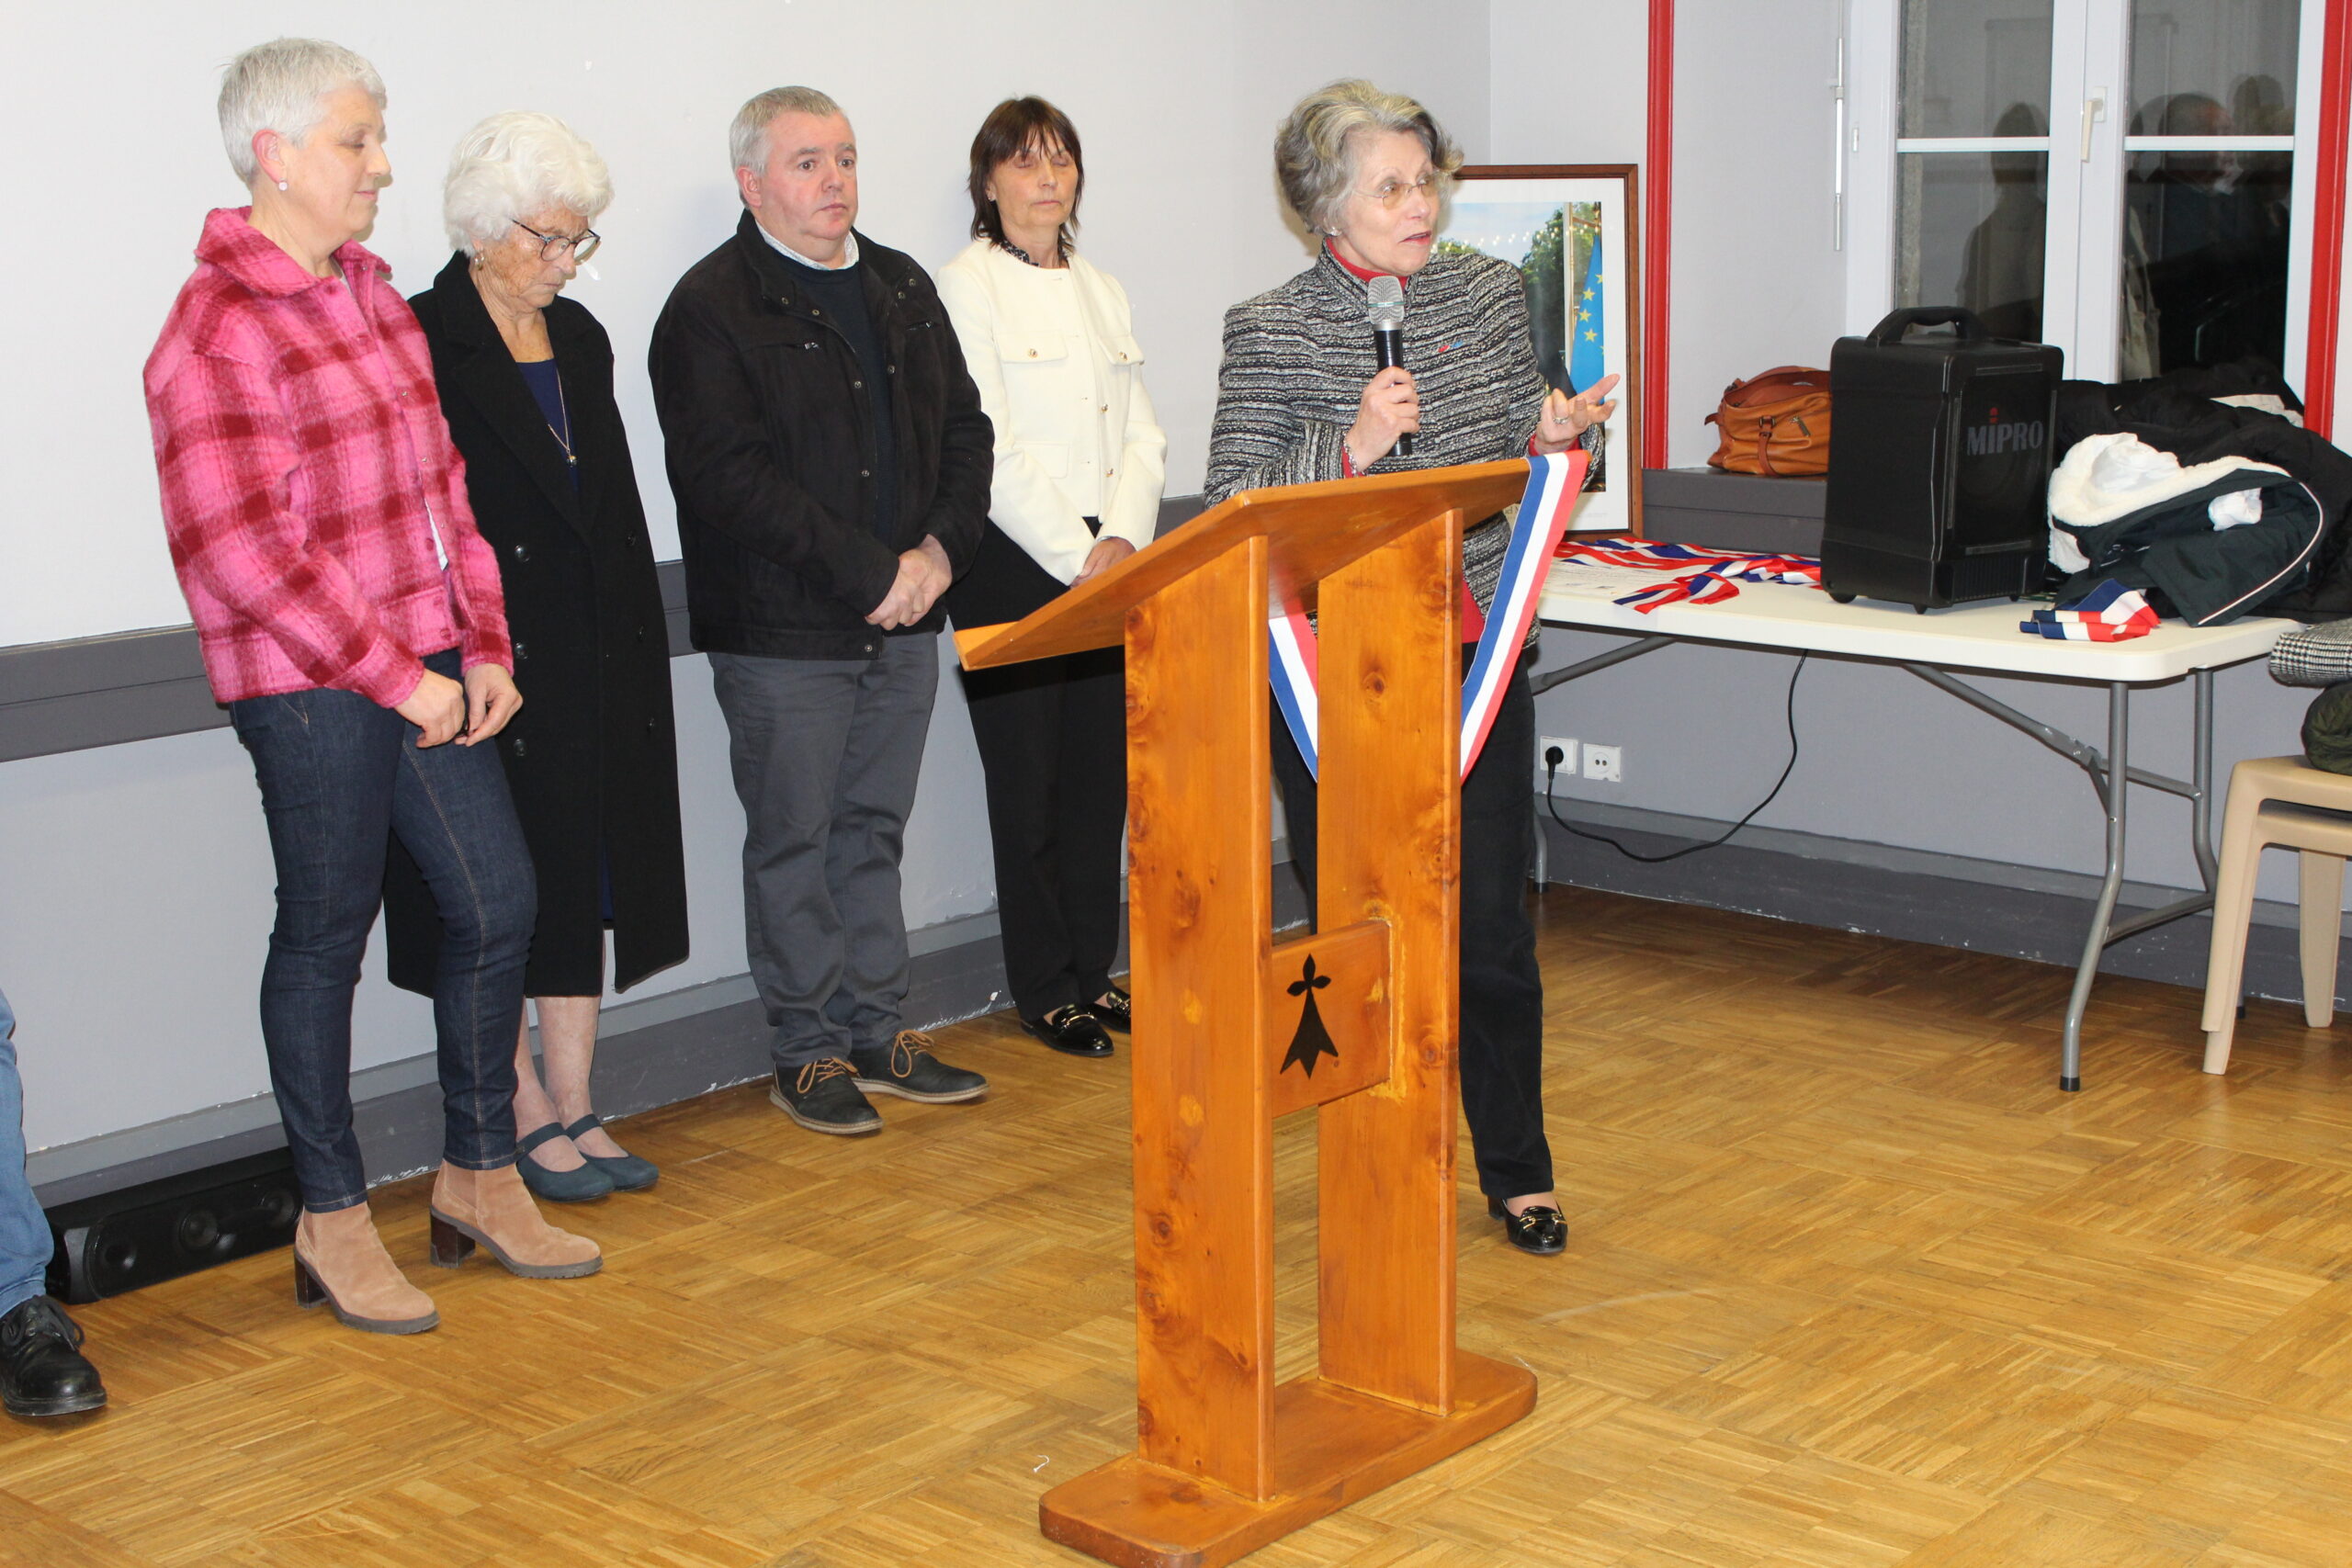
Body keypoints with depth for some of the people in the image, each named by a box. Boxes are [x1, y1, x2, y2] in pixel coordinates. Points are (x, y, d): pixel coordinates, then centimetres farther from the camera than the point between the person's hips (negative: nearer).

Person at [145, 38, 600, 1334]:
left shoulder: (370, 294, 13)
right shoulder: (219, 330, -14)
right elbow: (248, 556, -19)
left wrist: (484, 645, 6)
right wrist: (402, 680, -16)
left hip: (426, 673, 8)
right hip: (308, 690, -8)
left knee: (498, 900, 9)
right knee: (326, 933, 3)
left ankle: (479, 1176, 25)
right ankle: (332, 1219, 19)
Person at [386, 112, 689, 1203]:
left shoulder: (579, 338, 13)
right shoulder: (421, 340, -9)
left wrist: (633, 652, 12)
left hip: (593, 664, 7)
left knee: (583, 886, 9)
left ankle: (574, 1113, 18)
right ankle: (525, 1120, 14)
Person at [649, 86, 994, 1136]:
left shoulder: (903, 289, 14)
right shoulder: (711, 308, -8)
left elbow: (964, 428, 13)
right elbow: (733, 478, -17)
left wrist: (939, 550, -5)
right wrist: (871, 573, -18)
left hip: (902, 619, 6)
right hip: (782, 631, -6)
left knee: (873, 831, 14)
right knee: (794, 840, 3)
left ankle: (877, 1031, 23)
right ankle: (808, 1052, 14)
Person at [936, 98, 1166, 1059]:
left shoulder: (1101, 292, 16)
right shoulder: (966, 289, -5)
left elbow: (1142, 434, 10)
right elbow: (989, 449, -13)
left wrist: (1123, 540, -6)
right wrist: (1079, 555, -15)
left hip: (1110, 565, 6)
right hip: (1014, 565, -6)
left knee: (1104, 772, 8)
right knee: (1030, 780, -1)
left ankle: (1092, 971, 19)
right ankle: (1044, 990, 10)